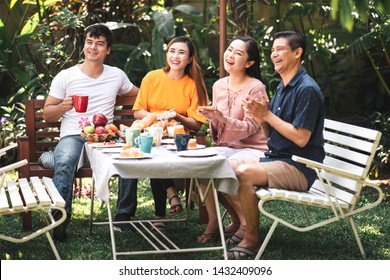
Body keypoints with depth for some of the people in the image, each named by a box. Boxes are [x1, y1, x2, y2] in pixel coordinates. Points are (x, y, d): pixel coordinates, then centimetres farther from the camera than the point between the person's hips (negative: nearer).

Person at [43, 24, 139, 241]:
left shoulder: (117, 76, 15)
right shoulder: (65, 76, 7)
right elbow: (47, 115, 9)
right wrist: (63, 106, -12)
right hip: (72, 136, -1)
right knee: (65, 161, -38)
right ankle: (60, 217, -31)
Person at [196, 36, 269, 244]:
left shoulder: (255, 88, -10)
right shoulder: (219, 86, 10)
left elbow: (249, 128, -16)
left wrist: (222, 118, -30)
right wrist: (211, 119, -7)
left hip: (254, 150, -6)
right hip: (228, 148, 6)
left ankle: (246, 222, -10)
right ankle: (213, 222, -10)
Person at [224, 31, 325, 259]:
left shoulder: (307, 89, -16)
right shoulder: (283, 86, 14)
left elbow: (301, 138, -22)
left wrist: (267, 115, -17)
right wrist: (259, 114, -5)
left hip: (299, 169, -9)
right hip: (276, 158, 9)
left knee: (244, 173, -30)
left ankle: (251, 241, -16)